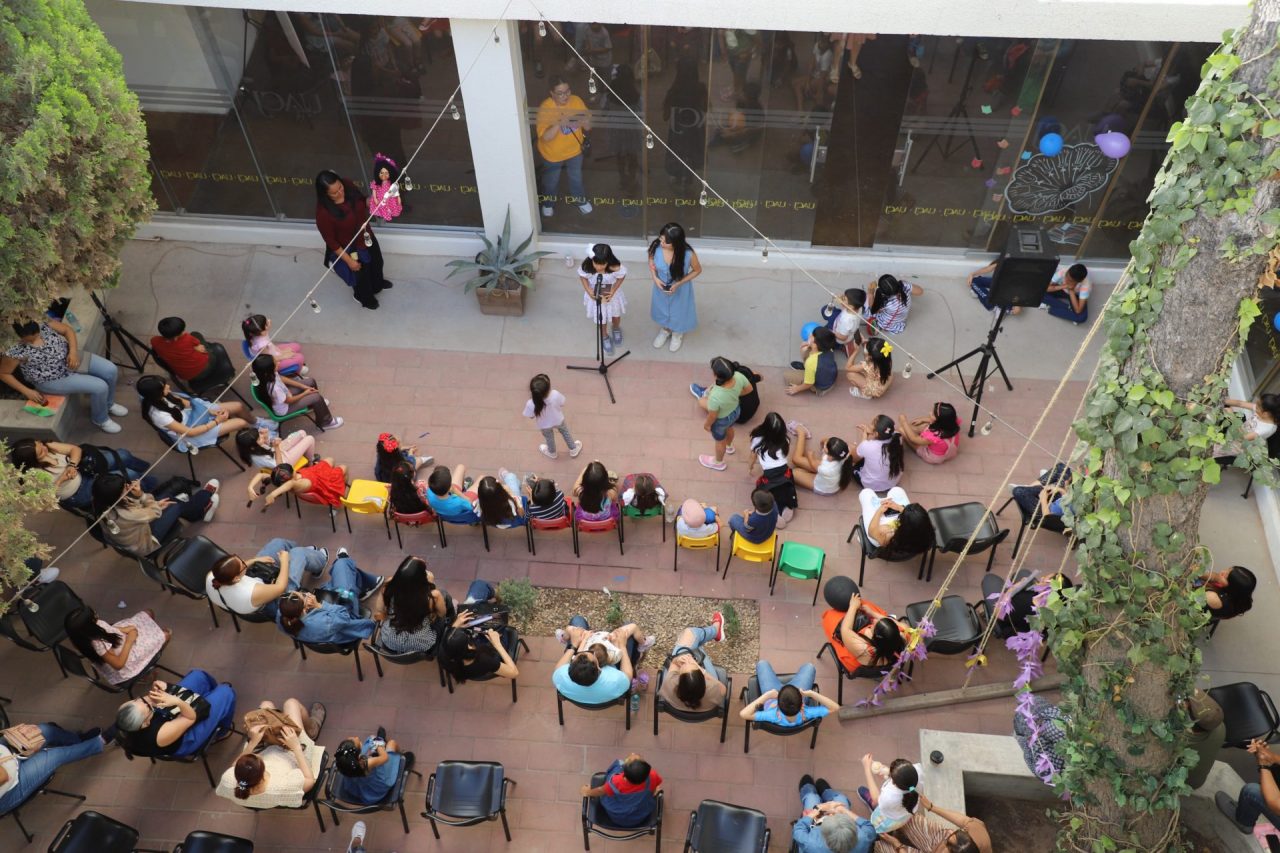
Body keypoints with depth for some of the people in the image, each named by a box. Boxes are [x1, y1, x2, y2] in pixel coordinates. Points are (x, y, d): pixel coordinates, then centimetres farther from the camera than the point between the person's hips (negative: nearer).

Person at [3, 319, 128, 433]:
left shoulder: (42, 324, -15)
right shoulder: (15, 351, -26)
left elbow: (68, 330, -1)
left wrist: (73, 351, -16)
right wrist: (27, 391, -14)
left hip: (68, 357, 6)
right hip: (52, 379, -6)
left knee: (110, 370, -3)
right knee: (100, 387, -18)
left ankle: (108, 404, 27)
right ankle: (100, 419, 13)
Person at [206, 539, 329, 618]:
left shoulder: (211, 578, -29)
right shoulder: (252, 593, -46)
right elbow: (281, 587, -26)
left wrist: (254, 560, -3)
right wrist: (284, 561, -13)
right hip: (275, 602, -6)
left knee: (278, 543, 13)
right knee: (299, 553, 5)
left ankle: (309, 555, 46)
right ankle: (319, 560, 43)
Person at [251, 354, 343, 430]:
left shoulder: (269, 375, -22)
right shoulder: (274, 388, -43)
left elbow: (282, 378, -2)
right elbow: (289, 400, -25)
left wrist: (304, 387, -2)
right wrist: (305, 393, -9)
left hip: (284, 395, 8)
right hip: (284, 408, -8)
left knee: (310, 381, 12)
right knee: (316, 397, -12)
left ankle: (313, 405, 42)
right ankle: (326, 422, 14)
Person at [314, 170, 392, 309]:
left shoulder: (347, 185, -22)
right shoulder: (323, 213, -37)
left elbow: (362, 203, -1)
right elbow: (331, 241, -23)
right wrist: (348, 260, -18)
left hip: (367, 236, 6)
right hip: (351, 248, -6)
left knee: (377, 262, 33)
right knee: (361, 276, 23)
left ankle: (378, 284, 68)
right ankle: (365, 298, 58)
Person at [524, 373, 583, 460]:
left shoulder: (531, 404, -42)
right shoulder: (555, 395, -41)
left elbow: (531, 416, -20)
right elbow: (562, 404, -18)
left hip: (544, 425, 0)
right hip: (558, 420, 0)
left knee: (549, 438, 33)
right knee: (565, 433, 33)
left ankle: (552, 453, 63)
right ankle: (573, 450, 57)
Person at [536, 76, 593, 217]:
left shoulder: (576, 101, -18)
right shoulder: (545, 108, -30)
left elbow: (588, 127, -11)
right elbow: (545, 137, -32)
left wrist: (584, 122, -35)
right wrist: (559, 124, -47)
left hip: (574, 150, 3)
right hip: (552, 154, -3)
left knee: (576, 177, 27)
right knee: (551, 181, 22)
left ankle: (579, 199, 55)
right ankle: (548, 203, 51)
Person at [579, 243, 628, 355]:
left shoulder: (616, 267, -38)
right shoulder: (586, 266, -35)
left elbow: (621, 278, -16)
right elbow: (583, 277, -13)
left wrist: (612, 292, -21)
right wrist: (589, 292, -21)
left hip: (612, 294, 0)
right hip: (595, 295, 0)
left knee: (616, 315, 27)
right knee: (601, 318, 21)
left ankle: (616, 329, 63)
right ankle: (605, 337, 52)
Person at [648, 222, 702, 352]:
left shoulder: (688, 254, -36)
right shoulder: (656, 247, -29)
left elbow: (697, 270, -16)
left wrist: (678, 283, -23)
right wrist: (655, 278, -21)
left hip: (680, 289, -2)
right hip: (661, 286, 2)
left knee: (678, 311, 25)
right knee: (662, 308, 29)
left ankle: (677, 334, 59)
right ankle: (665, 330, 63)